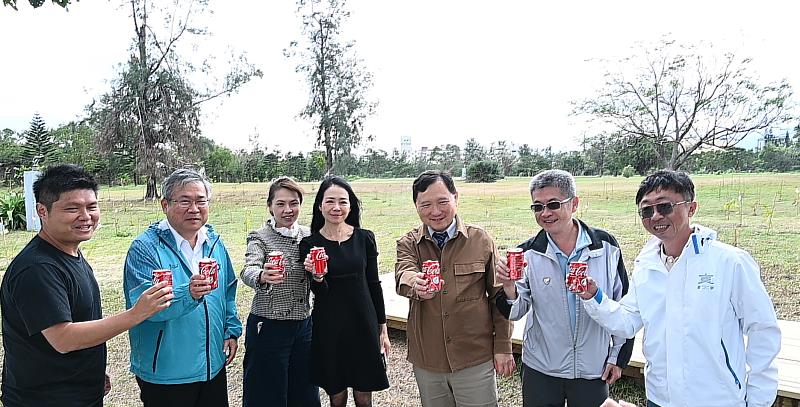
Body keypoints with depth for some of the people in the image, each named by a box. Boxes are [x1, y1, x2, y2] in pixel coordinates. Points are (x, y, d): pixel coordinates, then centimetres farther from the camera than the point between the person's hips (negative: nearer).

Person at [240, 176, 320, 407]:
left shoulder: (308, 235, 4)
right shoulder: (259, 238, -8)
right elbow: (248, 271, -27)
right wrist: (262, 277, -50)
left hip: (303, 325, 5)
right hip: (268, 327, -4)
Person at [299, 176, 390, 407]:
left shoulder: (365, 238, -2)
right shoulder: (309, 244, -5)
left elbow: (374, 284, 4)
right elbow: (320, 293, -7)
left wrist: (382, 328, 6)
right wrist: (316, 277, -29)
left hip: (363, 325, 1)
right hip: (329, 329, -1)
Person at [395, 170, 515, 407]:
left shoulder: (480, 241, -3)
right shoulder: (408, 244, 0)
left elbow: (499, 296, 1)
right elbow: (403, 275, -21)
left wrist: (503, 347, 0)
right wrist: (416, 285, -44)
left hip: (476, 360, -1)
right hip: (426, 361, 2)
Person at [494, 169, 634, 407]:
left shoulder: (606, 247, -8)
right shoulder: (528, 254, -8)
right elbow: (516, 313, -5)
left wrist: (618, 356, 6)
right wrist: (509, 287, -25)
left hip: (594, 370, 0)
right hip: (540, 369, 1)